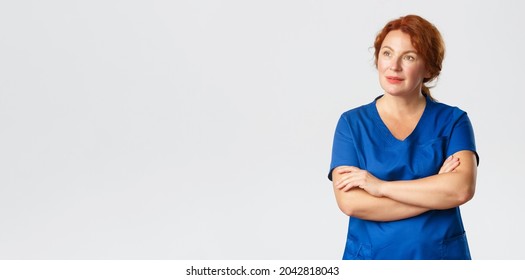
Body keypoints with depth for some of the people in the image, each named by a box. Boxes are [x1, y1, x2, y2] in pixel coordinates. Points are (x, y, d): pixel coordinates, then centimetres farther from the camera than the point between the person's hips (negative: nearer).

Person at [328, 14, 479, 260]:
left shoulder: (452, 120, -2)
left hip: (442, 253, 0)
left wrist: (381, 186, -18)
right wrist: (437, 191, -16)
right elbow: (349, 202, -15)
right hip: (370, 255, 0)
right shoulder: (352, 122, -3)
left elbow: (463, 188, -18)